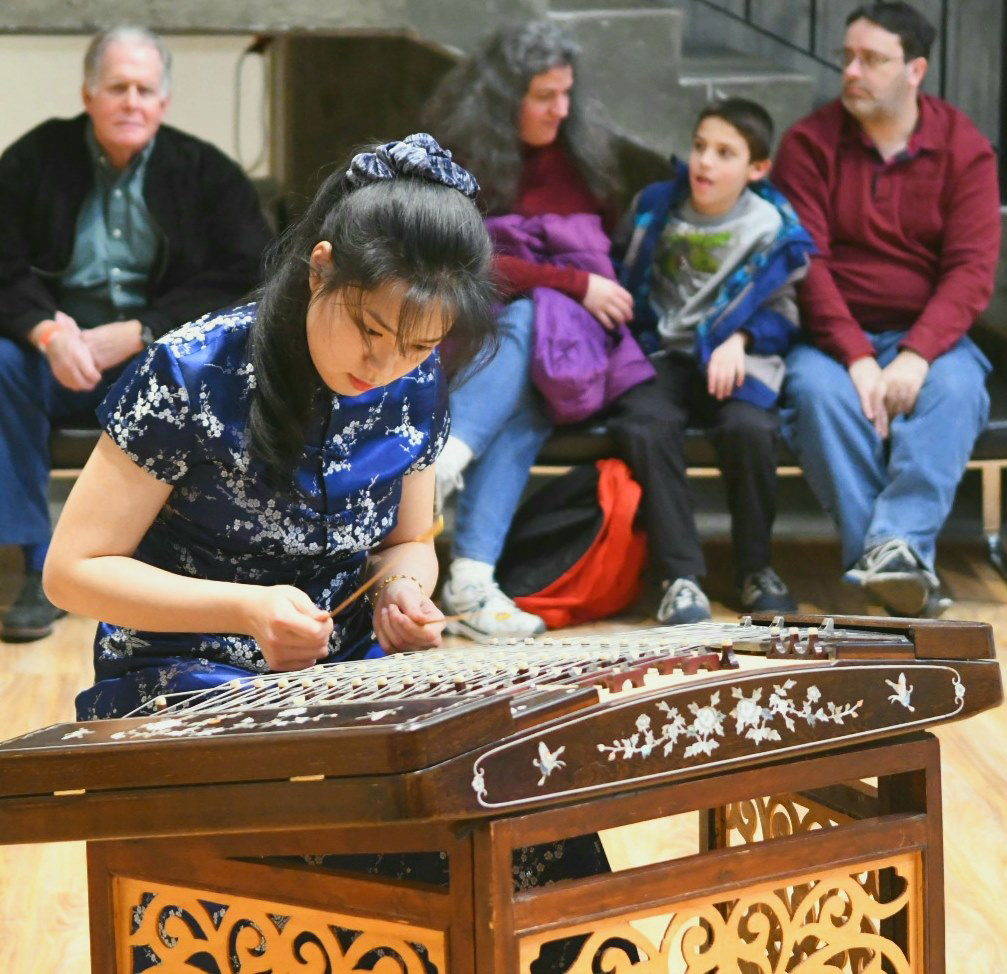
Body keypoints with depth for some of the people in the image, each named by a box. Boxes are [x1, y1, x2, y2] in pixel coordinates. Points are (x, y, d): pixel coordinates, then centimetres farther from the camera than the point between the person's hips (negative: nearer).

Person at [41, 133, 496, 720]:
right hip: (182, 678, -5)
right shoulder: (190, 375, -15)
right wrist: (249, 608, -26)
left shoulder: (417, 385, -1)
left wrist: (401, 588, -10)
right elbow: (73, 569, -12)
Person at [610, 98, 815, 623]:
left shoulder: (771, 227, 2)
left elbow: (781, 309, 5)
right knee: (647, 426, -31)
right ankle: (680, 576, -26)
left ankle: (755, 568, -9)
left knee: (749, 427, -32)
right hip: (660, 351, 2)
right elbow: (618, 270, 23)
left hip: (731, 356, -1)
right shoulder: (654, 206, 9)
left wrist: (738, 340, -12)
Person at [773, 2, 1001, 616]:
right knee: (817, 388, -33)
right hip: (835, 336, 0)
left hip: (927, 336, 0)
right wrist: (857, 358, -22)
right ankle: (892, 568, -36)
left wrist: (916, 355, -25)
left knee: (955, 388, -33)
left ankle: (899, 544, -44)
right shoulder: (811, 143, 0)